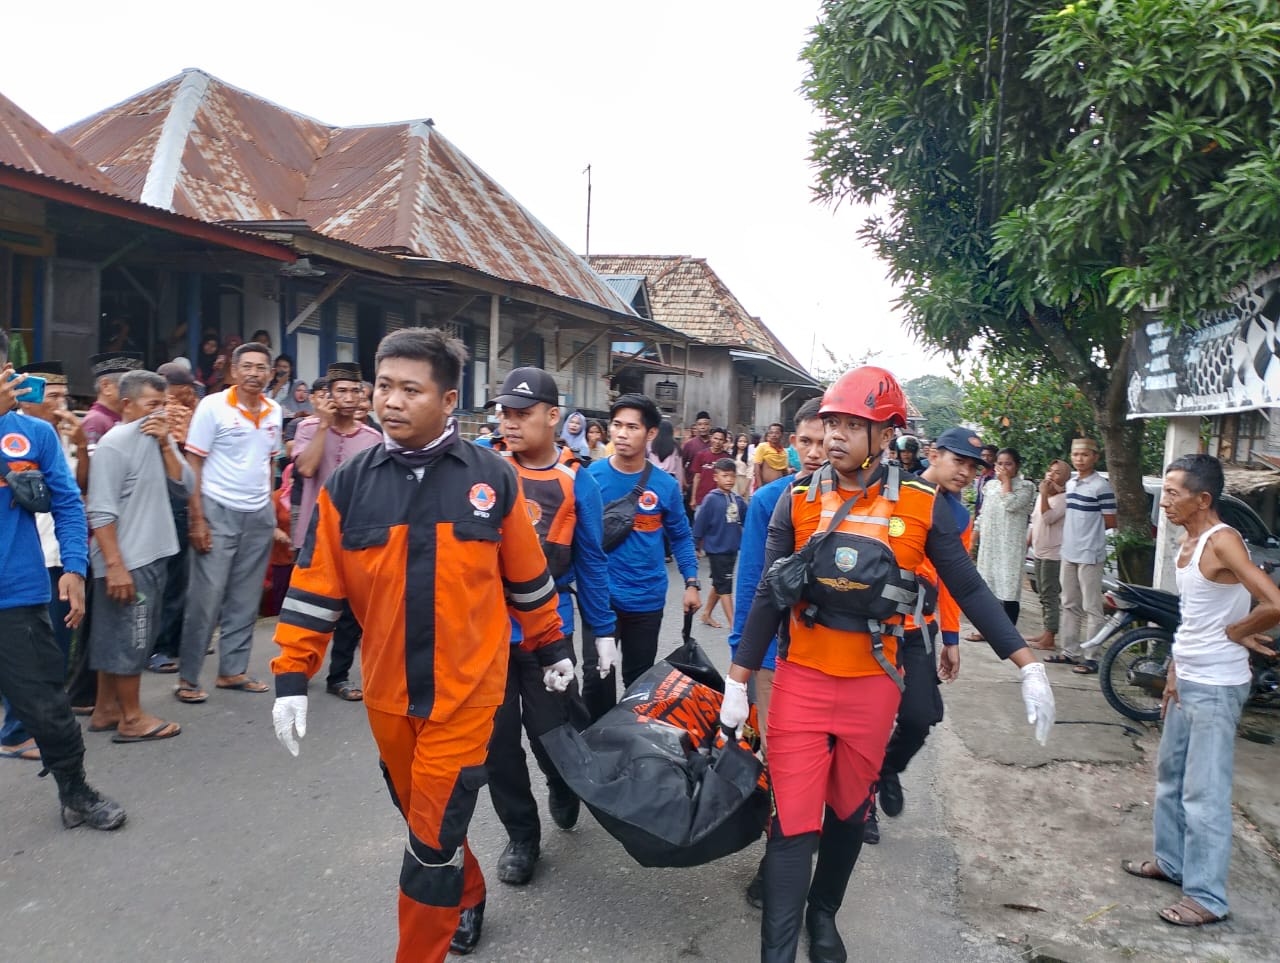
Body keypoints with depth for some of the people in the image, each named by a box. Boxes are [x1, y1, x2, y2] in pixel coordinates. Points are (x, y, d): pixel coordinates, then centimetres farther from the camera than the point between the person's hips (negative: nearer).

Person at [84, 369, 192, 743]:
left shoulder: (157, 439, 10)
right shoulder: (115, 443, -14)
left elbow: (184, 487, 2)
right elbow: (100, 511, -18)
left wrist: (166, 444, -7)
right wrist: (114, 565, -22)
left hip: (153, 556, 8)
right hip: (126, 561, -8)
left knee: (116, 636, 16)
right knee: (128, 638, 1)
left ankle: (106, 709, 26)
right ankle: (131, 718, 11)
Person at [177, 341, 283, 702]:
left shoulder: (274, 412, 6)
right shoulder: (213, 406, -8)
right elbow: (193, 464, -8)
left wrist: (271, 507, 10)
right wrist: (197, 519, -13)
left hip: (260, 516, 5)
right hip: (218, 513, -5)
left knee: (246, 600, 11)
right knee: (206, 599, -2)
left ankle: (233, 670, 22)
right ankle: (188, 677, 10)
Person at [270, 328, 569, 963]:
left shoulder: (492, 479, -7)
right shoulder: (349, 486, -4)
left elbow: (527, 578, 3)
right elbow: (315, 589, -1)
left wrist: (551, 649, 10)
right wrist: (292, 678, -5)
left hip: (465, 689, -3)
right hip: (387, 692, 3)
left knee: (435, 837, 1)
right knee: (420, 817, 22)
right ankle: (468, 897, 49)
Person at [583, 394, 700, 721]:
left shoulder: (665, 485, -5)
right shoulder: (591, 476, -8)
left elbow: (680, 536, 7)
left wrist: (691, 583, 2)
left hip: (646, 598, 2)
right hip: (600, 595, -1)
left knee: (640, 679, 15)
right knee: (597, 675, -5)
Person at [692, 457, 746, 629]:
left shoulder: (738, 499, 1)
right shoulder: (711, 499, -14)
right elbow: (699, 523, -12)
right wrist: (696, 546, -9)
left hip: (732, 549, 6)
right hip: (716, 549, -6)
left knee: (719, 584, 19)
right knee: (725, 586, -1)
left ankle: (707, 615, 35)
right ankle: (733, 623, 3)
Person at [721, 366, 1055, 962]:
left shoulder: (922, 507, -6)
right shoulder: (798, 500, -5)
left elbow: (970, 591, 0)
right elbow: (768, 596, -1)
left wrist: (1029, 668, -5)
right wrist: (737, 683, 0)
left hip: (873, 685, 1)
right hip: (801, 681, -1)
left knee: (850, 814, 18)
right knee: (794, 824, -2)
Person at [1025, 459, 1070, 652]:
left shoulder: (1064, 499, -13)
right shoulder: (1042, 496, 14)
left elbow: (1049, 518, -26)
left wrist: (1044, 494, -26)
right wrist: (1027, 543, 22)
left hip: (1053, 554, -9)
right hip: (1039, 552, 9)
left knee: (1050, 595, -10)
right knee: (1043, 594, 13)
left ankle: (1049, 639, -9)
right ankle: (1046, 632, 21)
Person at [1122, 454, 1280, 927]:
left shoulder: (1222, 541, -19)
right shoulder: (1188, 543, 9)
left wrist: (1236, 632, -14)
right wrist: (1175, 671, 13)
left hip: (1216, 687, -10)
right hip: (1186, 681, 10)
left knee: (1204, 792, -1)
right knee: (1170, 776, 21)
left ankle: (1207, 897, 10)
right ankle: (1171, 861, 37)